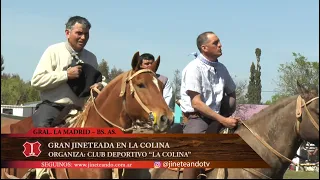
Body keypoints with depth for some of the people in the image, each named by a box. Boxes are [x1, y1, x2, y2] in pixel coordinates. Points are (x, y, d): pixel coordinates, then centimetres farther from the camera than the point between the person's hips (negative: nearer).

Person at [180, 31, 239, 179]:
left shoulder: (221, 68, 10)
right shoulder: (194, 68, -11)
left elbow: (232, 94, 23)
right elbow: (196, 103, -17)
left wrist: (230, 116, 3)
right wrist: (223, 120, -21)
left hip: (216, 118, 8)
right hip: (196, 117, -8)